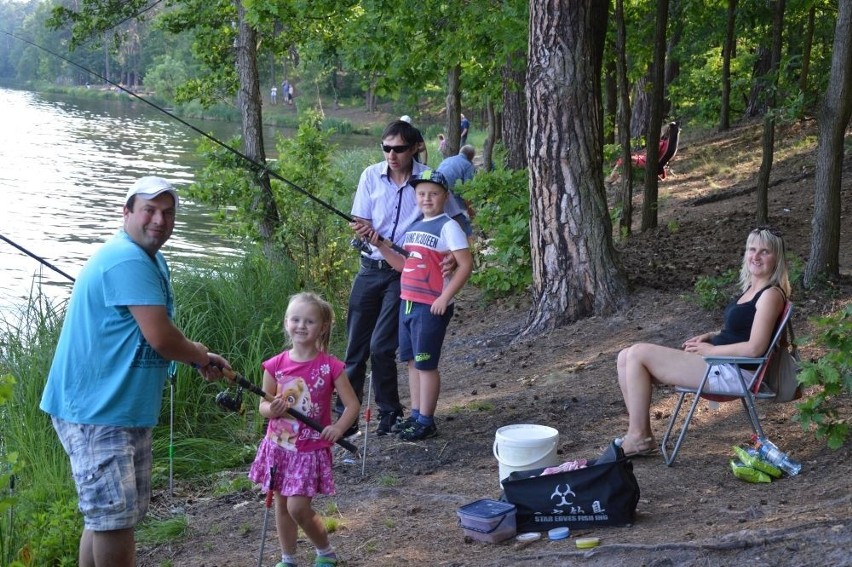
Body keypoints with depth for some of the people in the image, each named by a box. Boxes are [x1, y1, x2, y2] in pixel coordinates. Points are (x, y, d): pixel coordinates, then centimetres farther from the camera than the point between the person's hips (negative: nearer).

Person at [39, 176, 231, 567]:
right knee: (113, 517, -7)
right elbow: (162, 339, -24)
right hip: (95, 413, -11)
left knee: (116, 515, 17)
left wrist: (199, 359, 7)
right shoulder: (128, 261, -19)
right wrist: (200, 355, -4)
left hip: (128, 409, 11)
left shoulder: (150, 260, 15)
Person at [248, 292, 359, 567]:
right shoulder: (276, 365, -4)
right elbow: (263, 404, 5)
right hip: (278, 445, 4)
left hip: (310, 449, -3)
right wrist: (272, 409, -18)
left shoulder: (330, 367, -11)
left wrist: (338, 427, -25)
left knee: (298, 507, -8)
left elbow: (353, 405, -7)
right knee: (281, 505, 12)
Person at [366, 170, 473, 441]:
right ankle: (415, 415, 23)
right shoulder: (413, 227, 14)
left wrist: (445, 298, -19)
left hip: (431, 307, -8)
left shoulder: (447, 226, -10)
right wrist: (380, 245, 5)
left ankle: (426, 422, 5)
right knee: (413, 361, 13)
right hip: (408, 303, 8)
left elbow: (466, 264, -16)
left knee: (426, 364, -2)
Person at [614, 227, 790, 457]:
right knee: (626, 358, 1)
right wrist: (710, 337, 9)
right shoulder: (752, 289, 16)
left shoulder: (771, 295, -13)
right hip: (719, 361, 10)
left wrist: (710, 350, -11)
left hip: (733, 373, -10)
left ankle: (638, 438, -7)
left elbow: (754, 348, -21)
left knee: (638, 354, -15)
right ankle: (639, 433, -1)